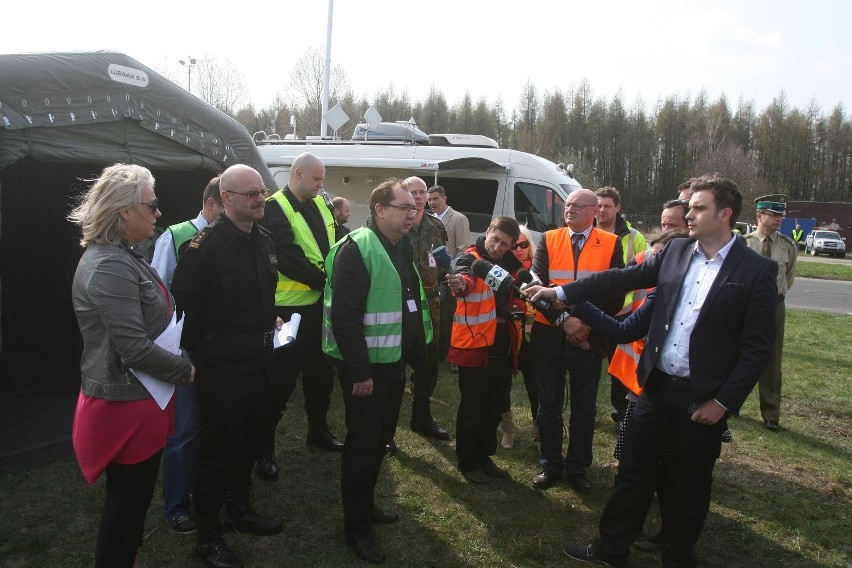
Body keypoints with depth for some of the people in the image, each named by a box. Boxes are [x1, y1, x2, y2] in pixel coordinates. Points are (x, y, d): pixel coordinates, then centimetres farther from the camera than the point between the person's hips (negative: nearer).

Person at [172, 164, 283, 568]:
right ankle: (207, 536, 22)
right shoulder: (206, 244, -18)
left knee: (252, 439, 19)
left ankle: (239, 509, 41)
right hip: (221, 365, -7)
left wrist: (270, 322, 12)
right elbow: (183, 303, -17)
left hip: (259, 360, 8)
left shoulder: (264, 240, 8)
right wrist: (203, 351, -11)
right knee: (218, 447, 4)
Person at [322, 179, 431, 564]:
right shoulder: (357, 249, -17)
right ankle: (357, 527, 18)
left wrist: (414, 354, 17)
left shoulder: (402, 248, 12)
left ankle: (366, 505, 38)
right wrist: (359, 371, -23)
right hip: (366, 367, -9)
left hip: (394, 362, 9)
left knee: (381, 439, 19)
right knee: (363, 444, 3)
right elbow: (344, 315, -23)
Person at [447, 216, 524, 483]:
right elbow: (465, 276, -37)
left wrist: (519, 308, -2)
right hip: (474, 344, -6)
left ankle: (484, 456, 34)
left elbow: (520, 295, 21)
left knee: (496, 406, 17)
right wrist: (461, 284, -61)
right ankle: (468, 462, 21)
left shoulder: (512, 264, 6)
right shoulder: (469, 259, -13)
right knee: (472, 407, 5)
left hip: (503, 344, 7)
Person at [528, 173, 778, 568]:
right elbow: (620, 279, 3)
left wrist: (723, 402, -12)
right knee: (633, 471, 13)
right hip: (657, 386, 4)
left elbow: (758, 348, -9)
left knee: (692, 484, 14)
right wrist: (560, 292, -3)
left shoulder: (756, 270, -9)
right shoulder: (675, 251, 3)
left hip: (703, 398, -3)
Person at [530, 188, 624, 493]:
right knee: (549, 404, 10)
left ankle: (578, 467, 27)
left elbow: (616, 292, -4)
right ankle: (550, 465, 26)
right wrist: (564, 318, -16)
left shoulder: (611, 244, -1)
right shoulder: (548, 240, 2)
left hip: (589, 337, -1)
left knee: (584, 407, 10)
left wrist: (588, 322, -15)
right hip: (549, 334, 1)